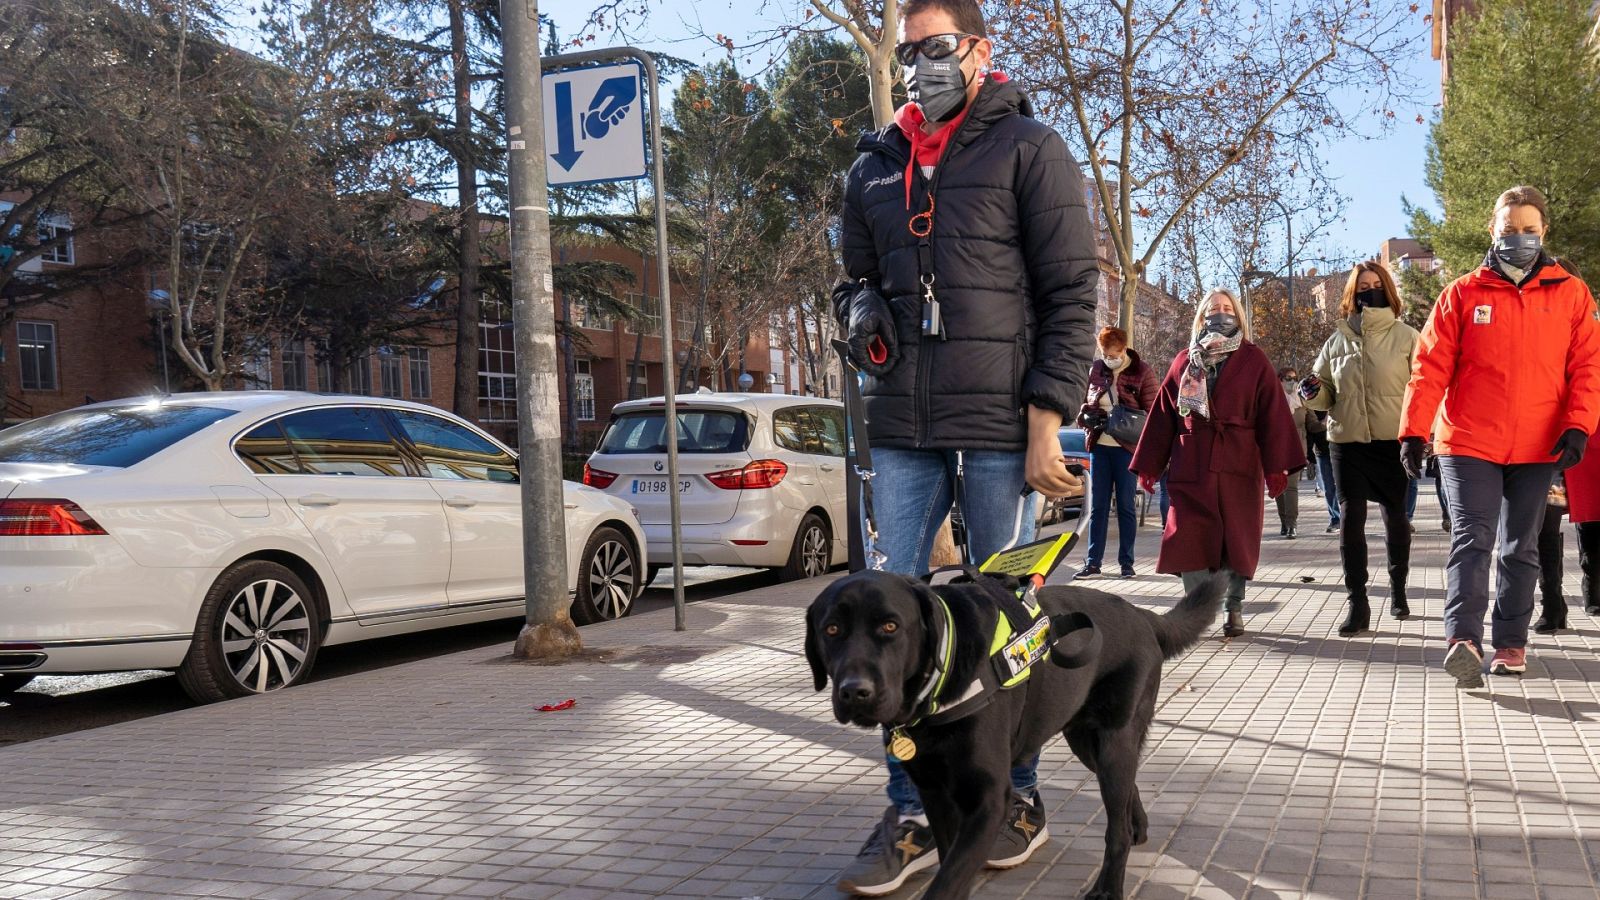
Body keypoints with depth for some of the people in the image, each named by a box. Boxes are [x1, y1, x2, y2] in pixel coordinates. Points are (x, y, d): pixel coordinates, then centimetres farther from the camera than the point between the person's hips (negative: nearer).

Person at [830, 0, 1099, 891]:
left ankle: (1016, 796, 21)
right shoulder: (875, 167, 17)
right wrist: (861, 316, 6)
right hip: (902, 427, 5)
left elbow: (1073, 294, -4)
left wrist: (1047, 423, -11)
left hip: (998, 423, -4)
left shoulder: (1028, 148, 1)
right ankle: (914, 811, 13)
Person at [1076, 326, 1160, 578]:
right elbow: (1084, 403, 16)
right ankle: (1093, 562, 9)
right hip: (1099, 445, 4)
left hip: (1127, 446, -3)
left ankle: (1126, 562, 12)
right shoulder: (1095, 369, 6)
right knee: (1097, 505, 6)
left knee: (1126, 506, 4)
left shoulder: (1142, 372, -5)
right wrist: (1087, 416, -6)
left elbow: (1153, 411, -4)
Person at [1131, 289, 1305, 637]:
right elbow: (1162, 416, 11)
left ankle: (1234, 609, 17)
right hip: (1190, 467, 1)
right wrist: (1149, 465, 6)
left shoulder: (1253, 361, 5)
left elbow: (1273, 415, -2)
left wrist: (1277, 466, -11)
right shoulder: (1184, 362, 13)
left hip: (1239, 467, -1)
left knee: (1236, 540, 4)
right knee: (1189, 540, -4)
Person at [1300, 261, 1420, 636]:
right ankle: (1356, 603, -3)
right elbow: (1326, 392, 16)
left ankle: (1398, 589, 32)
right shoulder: (1337, 340, 8)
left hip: (1394, 440, -1)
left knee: (1395, 517, 12)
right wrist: (1313, 393, -7)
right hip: (1347, 441, 2)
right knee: (1350, 516, -6)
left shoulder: (1406, 337, 0)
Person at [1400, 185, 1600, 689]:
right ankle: (1463, 639, -23)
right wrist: (1414, 431, -7)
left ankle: (1511, 644, 18)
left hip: (1538, 449, 2)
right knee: (1472, 539, -13)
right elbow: (1431, 366, 0)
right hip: (1469, 445, -2)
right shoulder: (1463, 294, 3)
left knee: (1521, 550, 10)